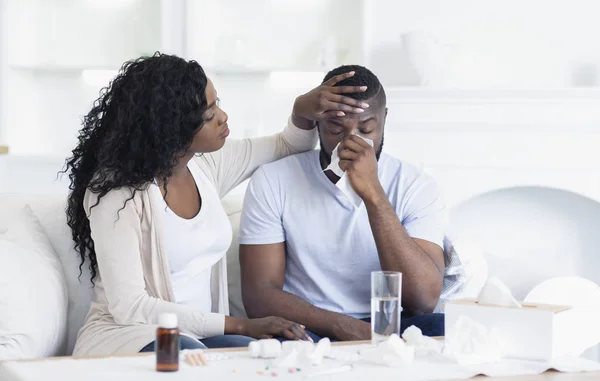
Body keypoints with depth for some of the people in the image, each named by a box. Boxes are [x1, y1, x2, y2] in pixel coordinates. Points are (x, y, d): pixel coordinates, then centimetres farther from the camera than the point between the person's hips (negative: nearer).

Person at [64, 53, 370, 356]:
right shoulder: (115, 189, -16)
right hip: (127, 337, -6)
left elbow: (289, 145, 21)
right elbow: (128, 307, -20)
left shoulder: (207, 165, 4)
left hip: (198, 334, 6)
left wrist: (307, 109, -2)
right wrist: (239, 325, -22)